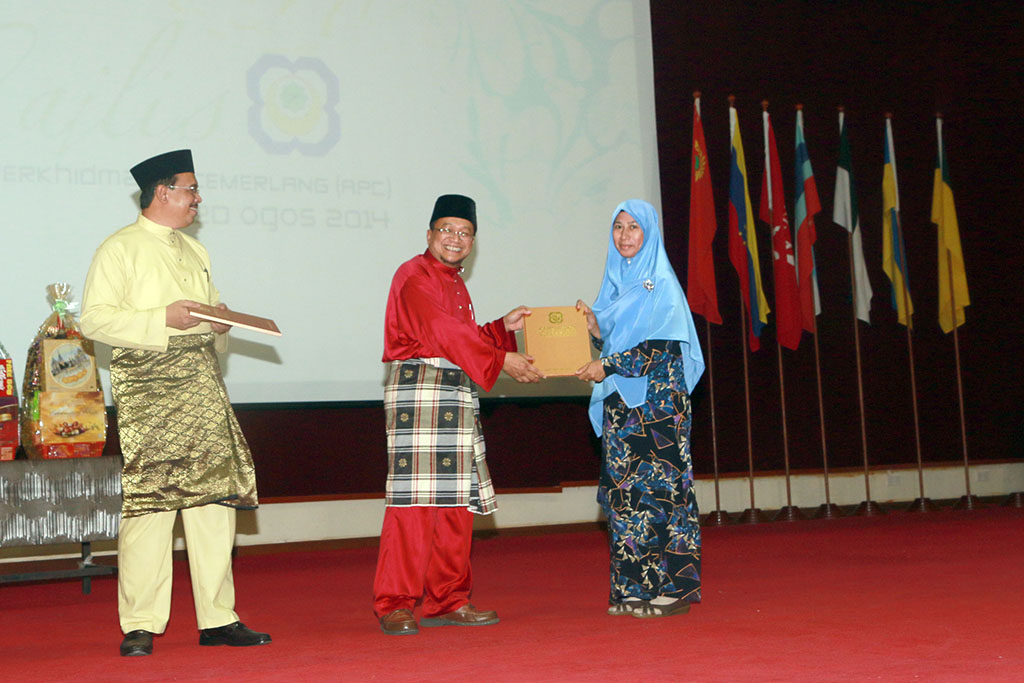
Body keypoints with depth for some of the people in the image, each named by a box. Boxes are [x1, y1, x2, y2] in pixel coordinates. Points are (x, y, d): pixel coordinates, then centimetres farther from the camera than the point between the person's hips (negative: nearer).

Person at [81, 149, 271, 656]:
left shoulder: (194, 250, 23)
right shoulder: (120, 248, 0)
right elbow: (94, 318, -9)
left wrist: (220, 321, 8)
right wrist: (162, 320, -16)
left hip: (202, 382, 7)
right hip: (148, 382, -6)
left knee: (216, 493, 2)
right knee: (150, 498, -9)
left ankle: (217, 618, 8)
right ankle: (140, 626, -2)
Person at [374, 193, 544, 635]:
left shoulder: (455, 283, 23)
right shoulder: (415, 275, -5)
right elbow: (441, 332, -17)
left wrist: (503, 327, 16)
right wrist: (501, 359, -18)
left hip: (458, 394, 9)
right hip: (419, 389, -9)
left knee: (457, 499, 8)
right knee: (415, 496, -12)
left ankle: (447, 601, 14)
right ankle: (394, 605, -8)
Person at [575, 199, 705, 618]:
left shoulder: (662, 285, -5)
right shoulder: (614, 285, 17)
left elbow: (661, 348, -13)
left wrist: (607, 367, -14)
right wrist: (595, 328, -1)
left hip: (657, 399, -7)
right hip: (620, 401, 7)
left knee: (659, 486, -9)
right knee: (622, 487, 3)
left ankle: (672, 587, -5)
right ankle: (632, 588, 7)